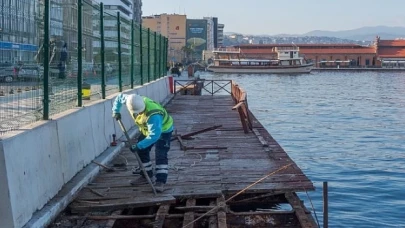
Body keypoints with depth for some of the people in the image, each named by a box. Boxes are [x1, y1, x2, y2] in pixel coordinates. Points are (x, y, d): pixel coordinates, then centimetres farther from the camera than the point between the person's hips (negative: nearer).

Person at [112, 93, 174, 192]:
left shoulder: (153, 115, -45)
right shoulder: (133, 101, -24)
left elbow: (154, 135, -46)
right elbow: (120, 97, -2)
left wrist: (139, 146, -44)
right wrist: (116, 111, -9)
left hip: (163, 130, -8)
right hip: (147, 129, 8)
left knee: (160, 155, -18)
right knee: (142, 152, 10)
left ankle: (161, 181, -20)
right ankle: (147, 176, 22)